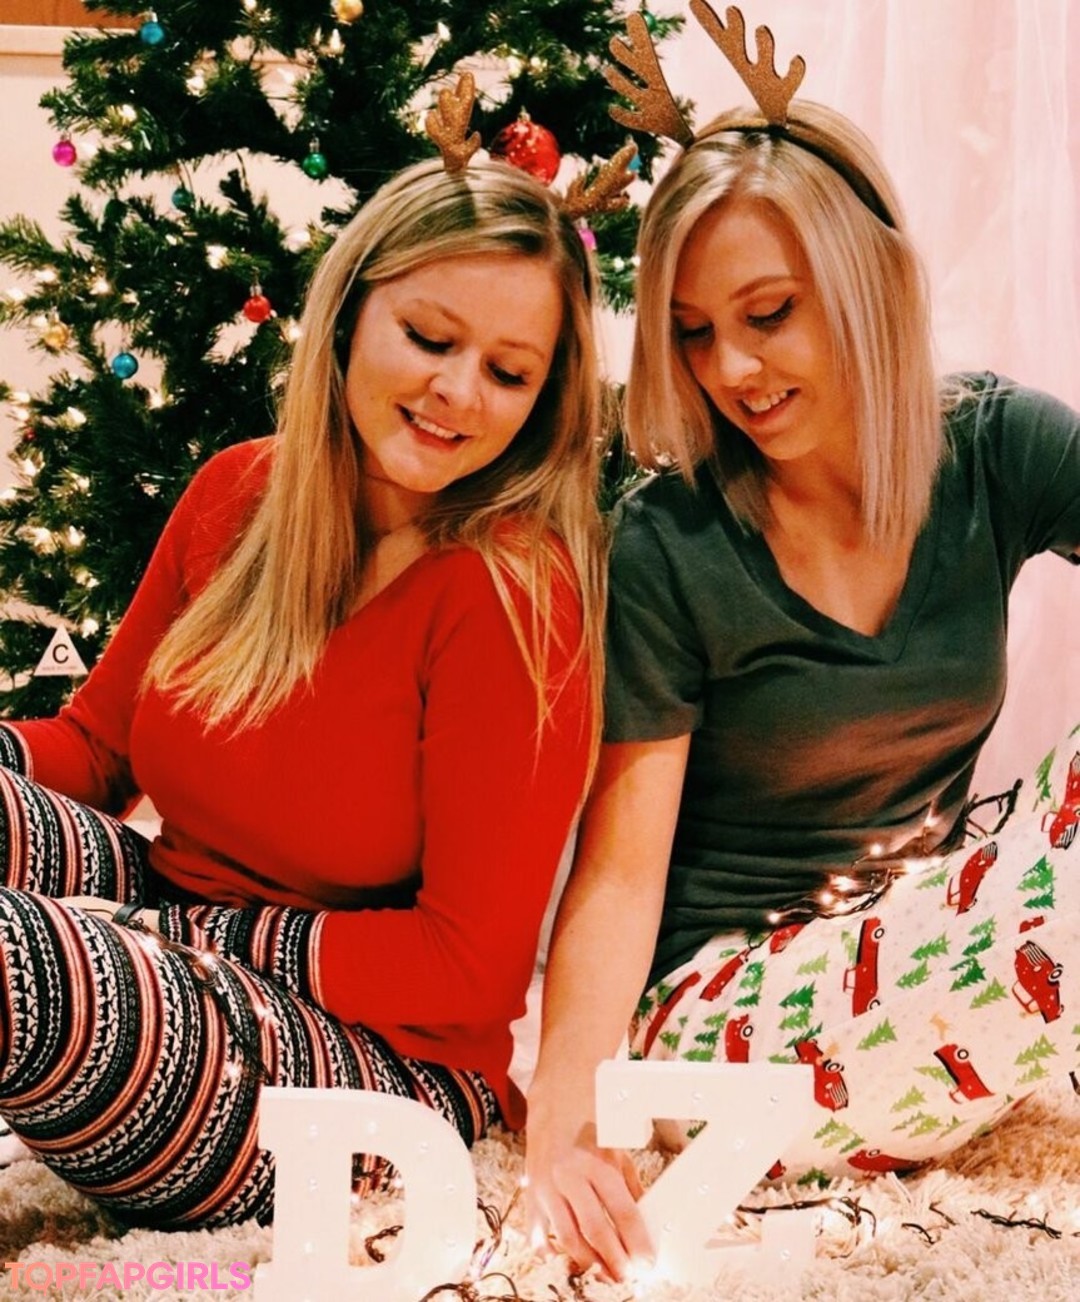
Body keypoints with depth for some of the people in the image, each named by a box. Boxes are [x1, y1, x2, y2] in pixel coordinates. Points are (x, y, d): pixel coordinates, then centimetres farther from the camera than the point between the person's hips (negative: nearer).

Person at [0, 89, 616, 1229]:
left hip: (388, 1063, -6)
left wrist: (195, 930, -17)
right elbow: (93, 742, 10)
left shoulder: (511, 593, -17)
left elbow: (470, 971, -15)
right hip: (171, 951, 6)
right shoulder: (236, 494, 2)